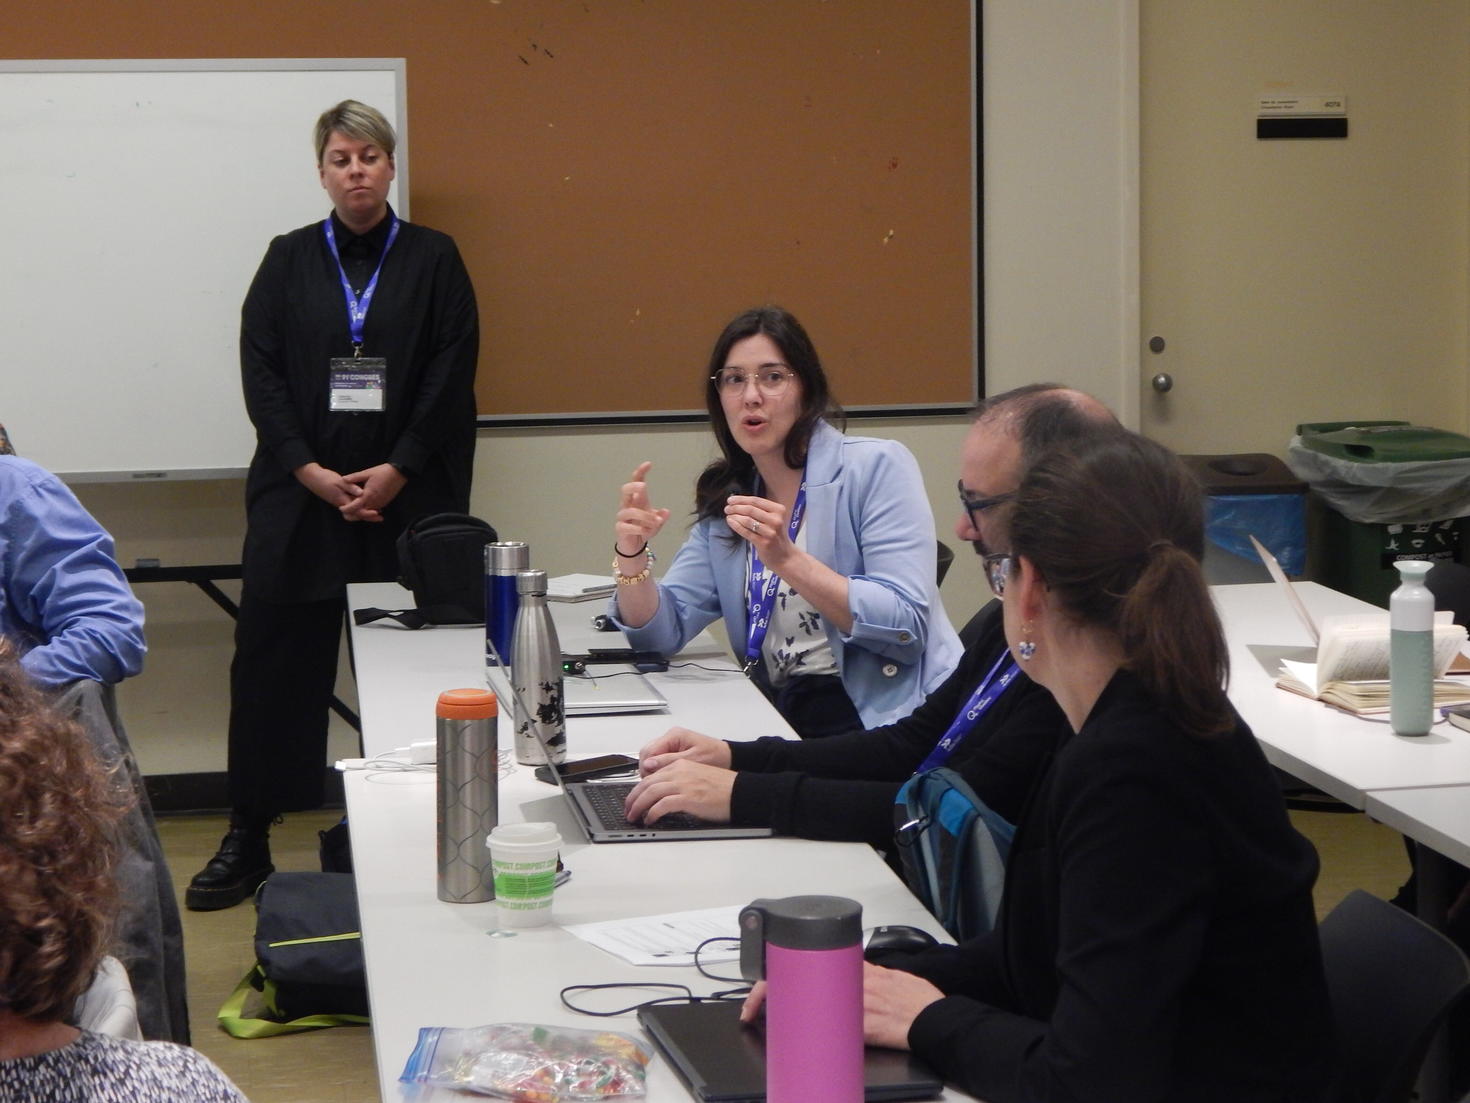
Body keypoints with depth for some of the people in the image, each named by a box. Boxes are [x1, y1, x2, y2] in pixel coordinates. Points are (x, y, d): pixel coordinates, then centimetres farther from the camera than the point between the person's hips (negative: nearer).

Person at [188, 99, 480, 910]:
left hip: (406, 498, -1)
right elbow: (260, 371, 3)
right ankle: (247, 840, 7)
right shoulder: (289, 260, 9)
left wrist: (397, 470, -10)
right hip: (298, 496, 1)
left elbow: (451, 376, -1)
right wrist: (309, 470, -8)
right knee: (272, 667, -1)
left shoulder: (434, 259, 6)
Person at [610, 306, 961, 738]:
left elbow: (907, 627, -15)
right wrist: (631, 553, -8)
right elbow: (662, 632, 11)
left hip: (882, 716, -5)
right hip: (781, 718, 6)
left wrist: (787, 560, -23)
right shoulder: (724, 499, 14)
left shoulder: (877, 467, -5)